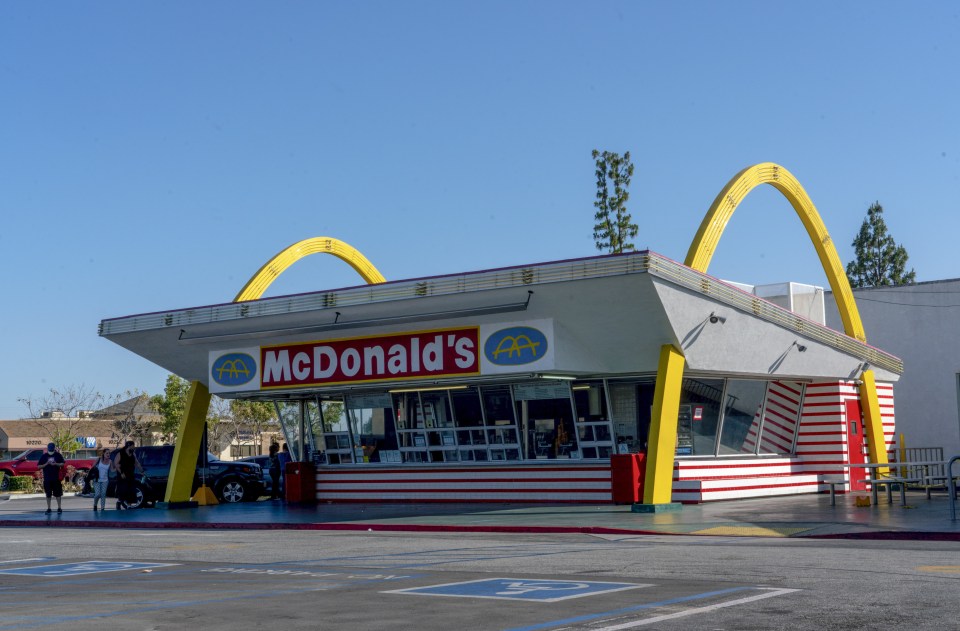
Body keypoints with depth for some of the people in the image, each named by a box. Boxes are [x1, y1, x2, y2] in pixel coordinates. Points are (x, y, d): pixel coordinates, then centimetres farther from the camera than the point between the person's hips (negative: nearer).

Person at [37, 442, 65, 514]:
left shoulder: (58, 455, 2)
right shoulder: (44, 456, 2)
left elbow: (63, 464, 3)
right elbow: (39, 466, 1)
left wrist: (55, 464, -14)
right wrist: (46, 464, -14)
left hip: (56, 478, 0)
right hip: (47, 478, 0)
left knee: (58, 493, 3)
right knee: (48, 494, 5)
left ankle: (59, 508, 10)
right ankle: (48, 509, 10)